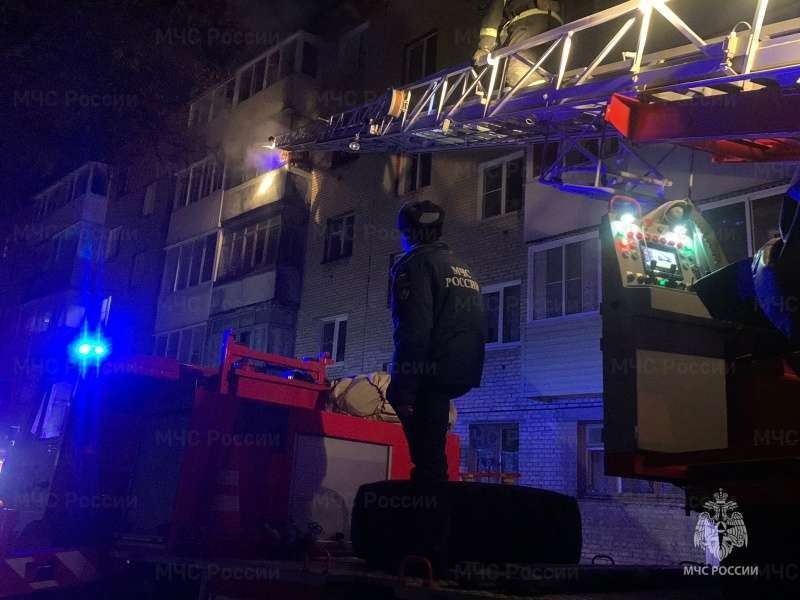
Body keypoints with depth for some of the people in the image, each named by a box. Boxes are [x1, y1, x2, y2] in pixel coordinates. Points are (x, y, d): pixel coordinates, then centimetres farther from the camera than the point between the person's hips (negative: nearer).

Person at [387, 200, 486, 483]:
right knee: (433, 449, 18)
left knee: (426, 453, -7)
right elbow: (477, 326, 26)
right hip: (463, 373, 9)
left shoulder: (416, 263, -5)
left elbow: (414, 330, -17)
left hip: (433, 372, -9)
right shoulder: (463, 268, 22)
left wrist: (401, 390, -18)